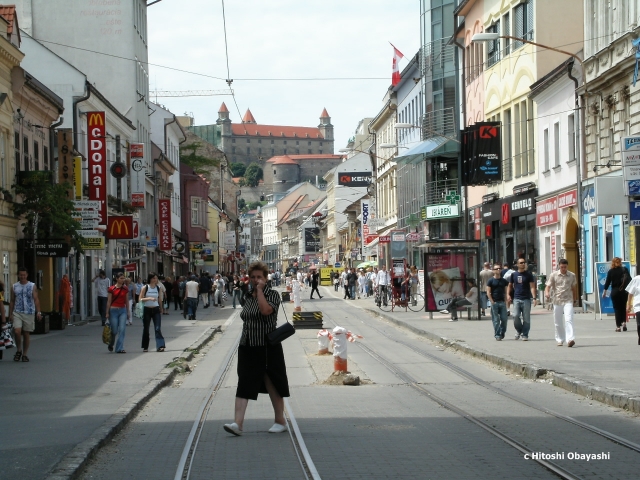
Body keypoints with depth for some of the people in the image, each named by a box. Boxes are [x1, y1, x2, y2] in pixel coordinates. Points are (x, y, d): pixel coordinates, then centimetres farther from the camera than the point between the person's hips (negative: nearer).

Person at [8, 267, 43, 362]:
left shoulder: (32, 286, 4)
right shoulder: (15, 286, 9)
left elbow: (36, 300, -2)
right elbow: (12, 301, 12)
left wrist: (38, 312, -13)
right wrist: (10, 314, 7)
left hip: (29, 313, -1)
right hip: (17, 312, 1)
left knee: (26, 334, 3)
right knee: (17, 331, -16)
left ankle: (25, 354, 14)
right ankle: (19, 350, 6)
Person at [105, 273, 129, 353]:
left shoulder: (125, 289, 6)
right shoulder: (112, 289, -3)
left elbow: (126, 301, 12)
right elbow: (109, 301, 0)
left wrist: (128, 312, 13)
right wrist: (107, 313, -2)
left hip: (123, 310, 3)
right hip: (114, 310, -3)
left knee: (122, 330, -7)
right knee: (114, 331, 2)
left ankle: (120, 348, -4)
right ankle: (110, 345, 30)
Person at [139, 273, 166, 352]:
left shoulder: (159, 288, 4)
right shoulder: (145, 288, -3)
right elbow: (140, 299, -7)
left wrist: (160, 308, 15)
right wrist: (149, 298, -20)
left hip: (156, 310, 1)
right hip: (147, 310, -1)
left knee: (157, 328, -10)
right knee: (146, 329, 6)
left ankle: (160, 346, -18)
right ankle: (145, 347, 18)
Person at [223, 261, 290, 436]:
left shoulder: (272, 295, -6)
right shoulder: (248, 297, 12)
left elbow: (266, 310, -27)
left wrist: (260, 289, -19)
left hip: (267, 347, -5)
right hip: (247, 347, 5)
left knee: (272, 384, 6)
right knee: (244, 383, -5)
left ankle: (280, 421, 20)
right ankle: (238, 423, -12)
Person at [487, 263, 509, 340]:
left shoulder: (504, 281, 12)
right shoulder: (490, 281, 1)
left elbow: (506, 292, 14)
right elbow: (488, 293, -2)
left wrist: (506, 301, 2)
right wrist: (492, 302, -10)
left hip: (502, 302, 3)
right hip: (494, 302, -3)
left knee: (504, 319, 0)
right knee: (496, 320, -2)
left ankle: (502, 333, 17)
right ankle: (497, 335, 2)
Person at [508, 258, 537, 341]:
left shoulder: (528, 274, 3)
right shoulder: (513, 274, 10)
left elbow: (532, 286, -2)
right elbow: (510, 285, 18)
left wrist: (534, 297, -12)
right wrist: (508, 295, 4)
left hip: (526, 299, -1)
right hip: (516, 299, 1)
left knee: (526, 318, -1)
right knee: (516, 316, -11)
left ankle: (524, 335, 9)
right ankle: (518, 330, 13)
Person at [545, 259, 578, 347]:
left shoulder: (572, 275, 6)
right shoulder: (554, 275, 1)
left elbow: (574, 288, 17)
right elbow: (548, 286, -1)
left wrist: (574, 299, 20)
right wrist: (547, 293, -22)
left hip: (568, 301, -1)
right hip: (557, 301, 1)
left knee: (569, 320, -18)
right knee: (558, 322, 7)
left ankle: (570, 339, -26)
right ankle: (560, 340, 22)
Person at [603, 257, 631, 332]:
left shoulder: (610, 271, -3)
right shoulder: (624, 269, -2)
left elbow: (607, 281, 0)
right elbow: (629, 280, -3)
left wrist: (605, 291, 9)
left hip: (615, 292, -1)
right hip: (624, 291, 1)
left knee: (617, 309, 4)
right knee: (623, 307, 16)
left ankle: (618, 326, 0)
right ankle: (624, 322, -1)